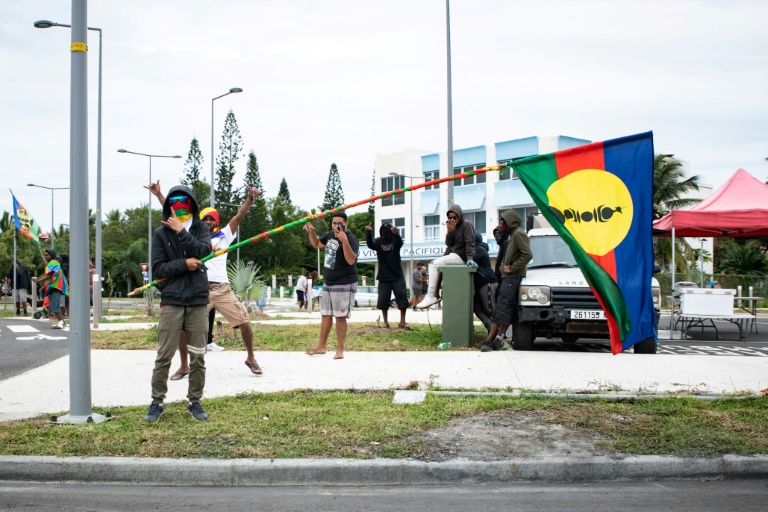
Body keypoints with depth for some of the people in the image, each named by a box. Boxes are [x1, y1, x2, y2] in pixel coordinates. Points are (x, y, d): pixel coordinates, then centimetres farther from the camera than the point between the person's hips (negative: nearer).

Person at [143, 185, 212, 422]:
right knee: (164, 356, -2)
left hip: (198, 301, 2)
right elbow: (157, 269, -2)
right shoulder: (161, 233, 5)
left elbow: (204, 251, -11)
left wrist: (181, 231, -14)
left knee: (198, 356, 5)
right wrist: (184, 264, -13)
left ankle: (195, 402, 16)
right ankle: (157, 403, 9)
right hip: (171, 302, -1)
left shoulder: (201, 229, 9)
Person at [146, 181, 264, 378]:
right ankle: (184, 366, 13)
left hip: (222, 289, -1)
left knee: (244, 322, -3)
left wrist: (250, 198, -16)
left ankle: (251, 359, 19)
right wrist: (159, 195, 6)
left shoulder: (224, 236, 11)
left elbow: (239, 216, -1)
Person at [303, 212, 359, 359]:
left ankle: (340, 350, 2)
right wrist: (311, 232, 4)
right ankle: (321, 346, 25)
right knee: (325, 315, 15)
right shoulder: (330, 234, 5)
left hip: (344, 285, -8)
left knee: (340, 317, -6)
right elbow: (317, 244, 24)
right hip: (328, 283, 8)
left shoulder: (351, 238, -19)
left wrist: (344, 240, -45)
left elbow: (351, 260, -33)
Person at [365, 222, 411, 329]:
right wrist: (368, 233, -38)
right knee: (383, 299, 4)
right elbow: (370, 245, -20)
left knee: (402, 297, -5)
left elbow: (400, 243, -27)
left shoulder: (395, 240, -4)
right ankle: (385, 322, 16)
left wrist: (395, 233, -49)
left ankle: (402, 322, 1)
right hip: (384, 276, 1)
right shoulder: (378, 241, 1)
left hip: (397, 275, -1)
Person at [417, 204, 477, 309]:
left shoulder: (467, 225, -6)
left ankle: (431, 296, -22)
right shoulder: (454, 227, 15)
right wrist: (449, 231, -8)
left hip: (461, 256, -9)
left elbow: (470, 243, -15)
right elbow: (449, 244, 8)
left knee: (434, 265, -20)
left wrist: (470, 259, -25)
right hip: (452, 254, 9)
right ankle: (435, 294, 2)